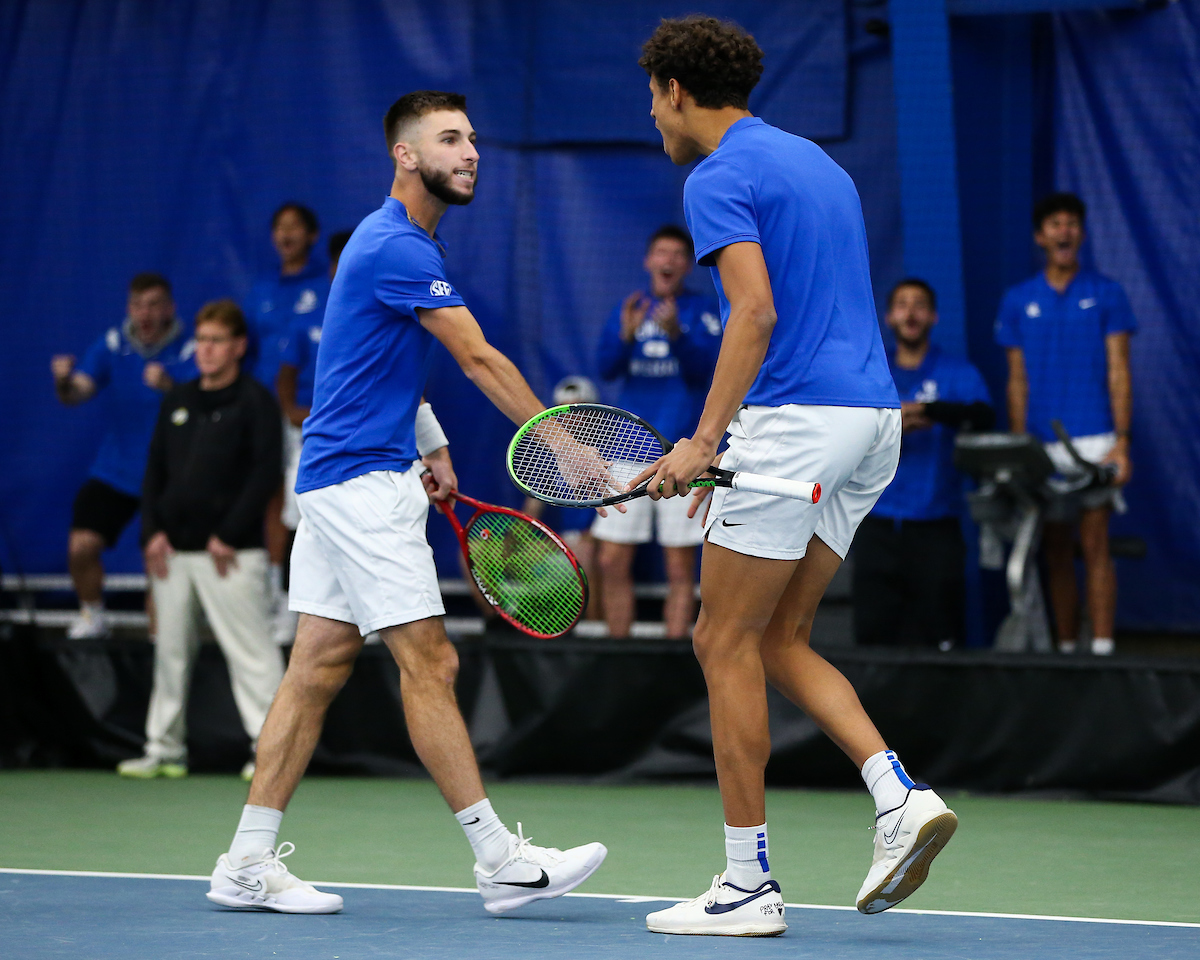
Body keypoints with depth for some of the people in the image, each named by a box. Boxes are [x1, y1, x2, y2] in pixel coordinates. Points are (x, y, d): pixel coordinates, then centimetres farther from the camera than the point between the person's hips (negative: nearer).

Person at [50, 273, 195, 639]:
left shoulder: (187, 351, -10)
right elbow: (78, 393, -7)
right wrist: (64, 382, -31)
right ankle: (91, 616, 16)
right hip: (114, 472, 3)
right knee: (81, 547, -9)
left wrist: (169, 386, -42)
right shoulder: (112, 345, 1)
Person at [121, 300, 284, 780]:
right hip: (172, 551, 6)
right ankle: (164, 749, 17)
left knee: (250, 651, -9)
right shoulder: (176, 402, 14)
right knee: (170, 651, 10)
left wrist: (228, 536, -14)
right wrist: (152, 532, 2)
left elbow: (266, 471, -11)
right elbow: (155, 469, 16)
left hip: (229, 554, -6)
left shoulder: (255, 402, -3)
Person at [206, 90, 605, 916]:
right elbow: (481, 361, -19)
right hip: (361, 482, -10)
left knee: (320, 666, 8)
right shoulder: (394, 246, -17)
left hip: (343, 480, 10)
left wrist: (433, 445, 20)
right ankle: (501, 861, -8)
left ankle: (249, 863, 9)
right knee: (430, 663, -9)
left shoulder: (412, 243, 16)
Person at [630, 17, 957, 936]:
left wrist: (704, 441, -22)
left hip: (795, 416, -9)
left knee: (728, 642, 0)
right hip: (874, 414, 9)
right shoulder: (815, 161, 21)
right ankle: (900, 796, -4)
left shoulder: (720, 177, -7)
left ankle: (748, 885, 1)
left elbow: (757, 312, -20)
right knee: (777, 640, 14)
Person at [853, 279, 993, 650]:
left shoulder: (958, 374, 7)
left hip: (935, 525, -2)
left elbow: (983, 417, -13)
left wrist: (928, 410, -29)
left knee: (938, 640, -8)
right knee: (873, 633, -4)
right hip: (878, 522, 2)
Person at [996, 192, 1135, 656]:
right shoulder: (1019, 301, 10)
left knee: (1095, 548, -5)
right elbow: (1018, 382, 10)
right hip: (1042, 445, 3)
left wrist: (1122, 443, -8)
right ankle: (1064, 649, 10)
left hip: (1093, 440, -3)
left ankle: (1101, 648, -7)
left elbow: (1119, 373, 0)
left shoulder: (1106, 294, 4)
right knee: (1056, 553, 5)